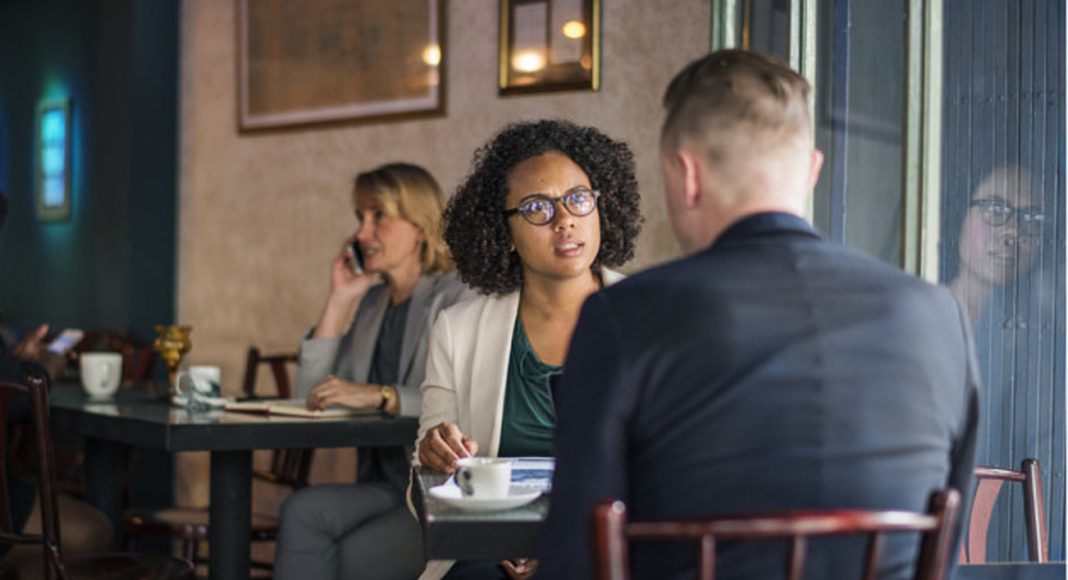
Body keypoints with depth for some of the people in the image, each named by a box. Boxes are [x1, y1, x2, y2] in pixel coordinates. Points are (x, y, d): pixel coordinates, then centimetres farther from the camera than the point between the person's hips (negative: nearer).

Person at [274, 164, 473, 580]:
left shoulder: (457, 298, -7)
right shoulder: (372, 302, 18)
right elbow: (311, 396, 13)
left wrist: (380, 396, -25)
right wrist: (339, 300, 8)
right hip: (386, 487, 6)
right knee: (302, 511, -22)